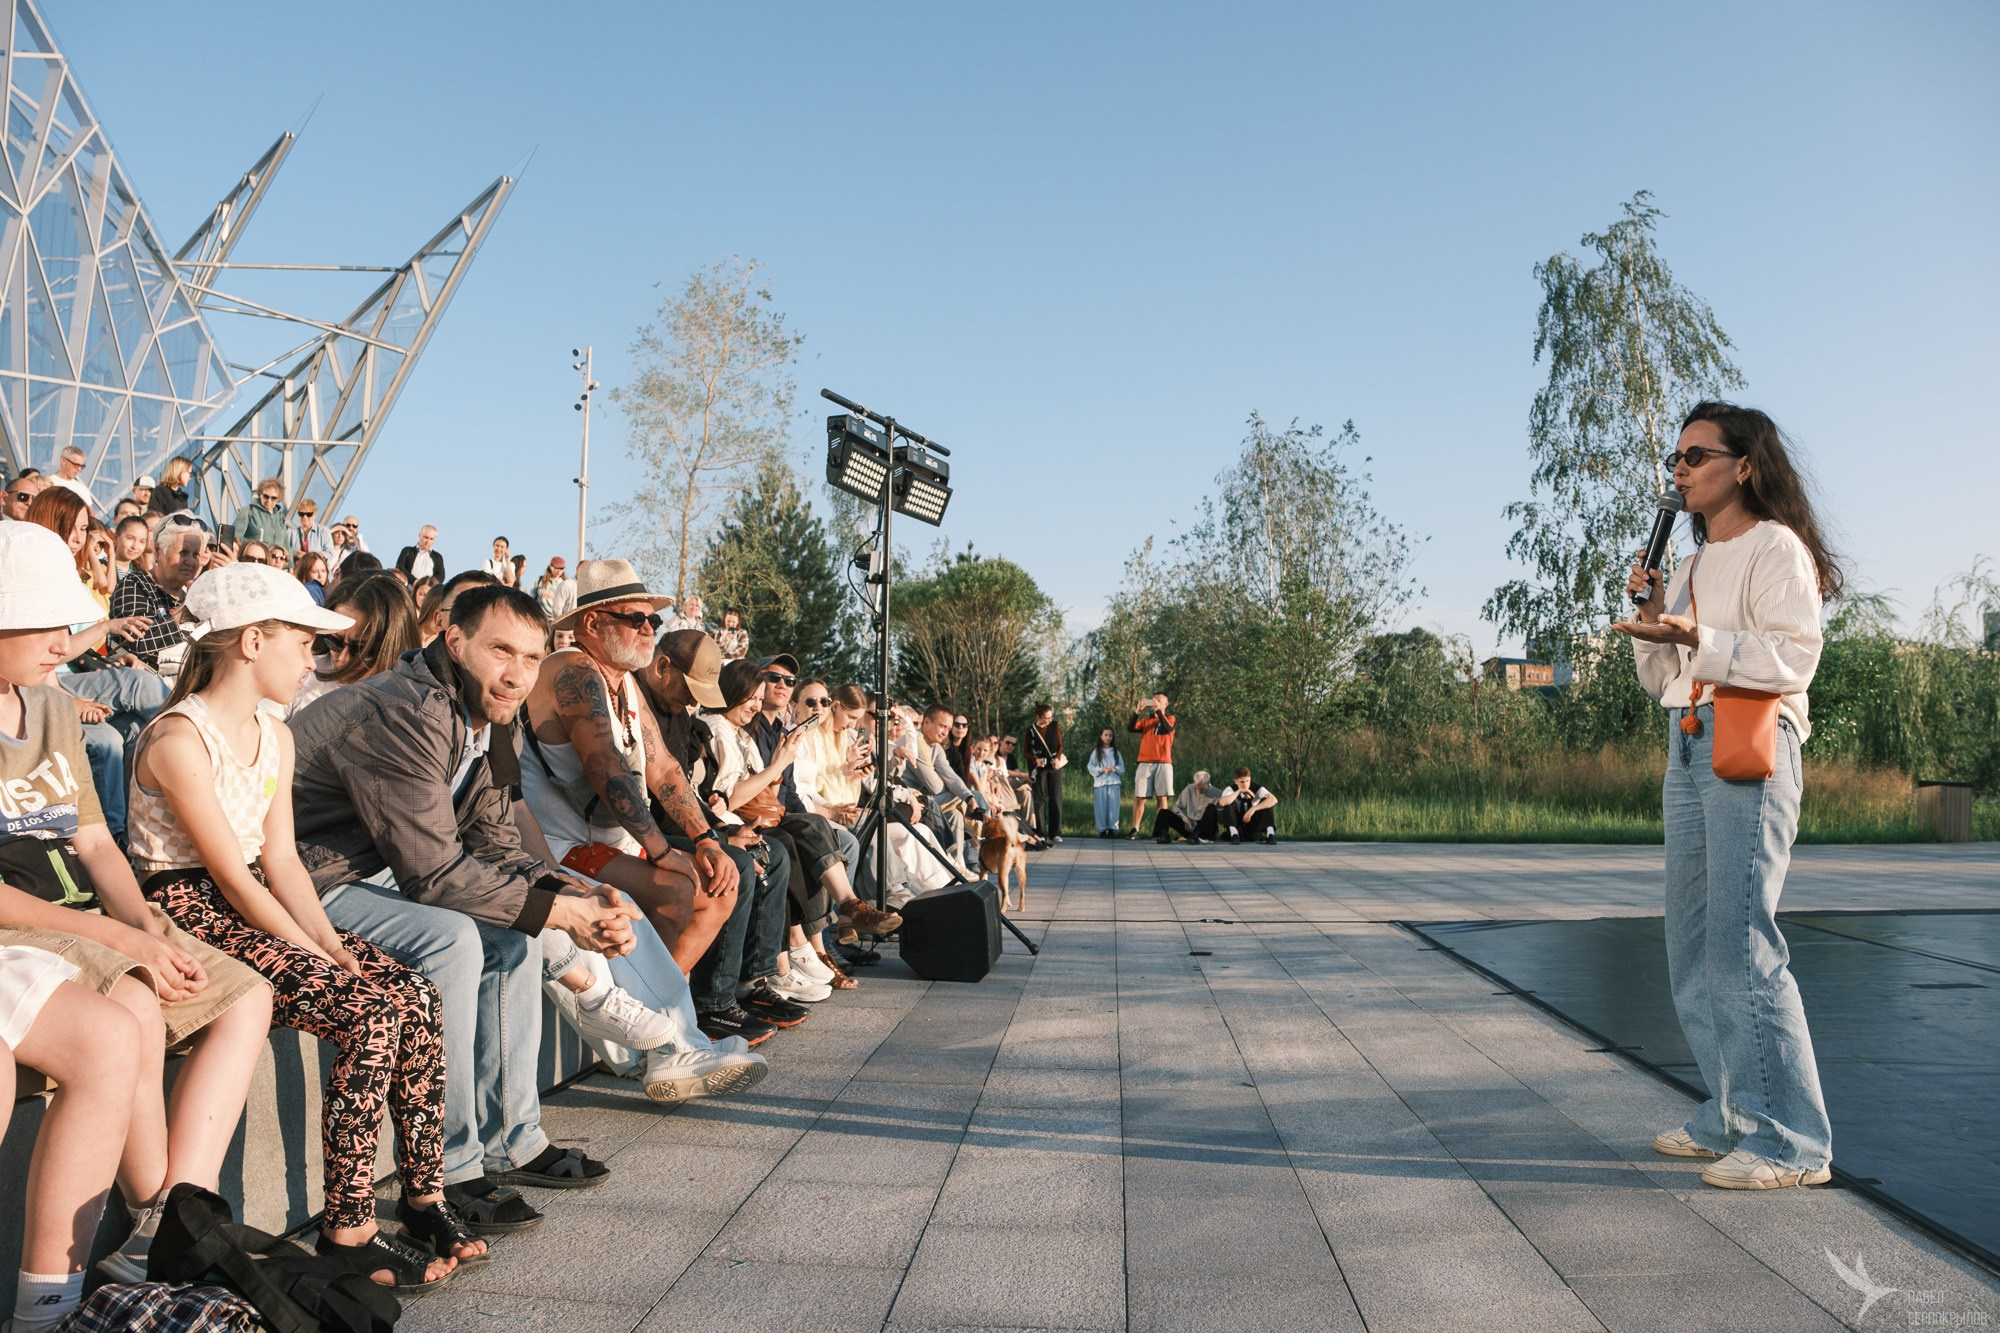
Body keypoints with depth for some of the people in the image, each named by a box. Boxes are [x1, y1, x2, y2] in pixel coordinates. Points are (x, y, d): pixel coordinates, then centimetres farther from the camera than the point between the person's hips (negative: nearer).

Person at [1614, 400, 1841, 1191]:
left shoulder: (1775, 547, -3)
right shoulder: (1695, 565, 21)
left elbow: (1795, 654, -15)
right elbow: (1661, 678, 20)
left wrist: (1695, 637, -25)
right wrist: (1650, 614, 4)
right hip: (1687, 749, 9)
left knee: (1740, 946, -12)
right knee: (1693, 949, 10)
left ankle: (1789, 1140, -4)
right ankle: (1731, 1119, 20)